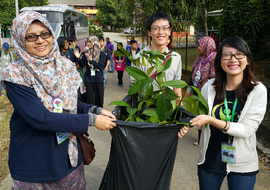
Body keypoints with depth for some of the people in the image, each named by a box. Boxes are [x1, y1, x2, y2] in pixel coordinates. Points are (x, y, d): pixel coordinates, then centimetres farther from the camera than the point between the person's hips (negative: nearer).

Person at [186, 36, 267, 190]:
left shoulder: (258, 90, -12)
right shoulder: (210, 87, -7)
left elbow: (247, 130, -20)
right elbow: (200, 117, 6)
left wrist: (211, 120, -31)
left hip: (242, 165, -2)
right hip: (210, 160, 2)